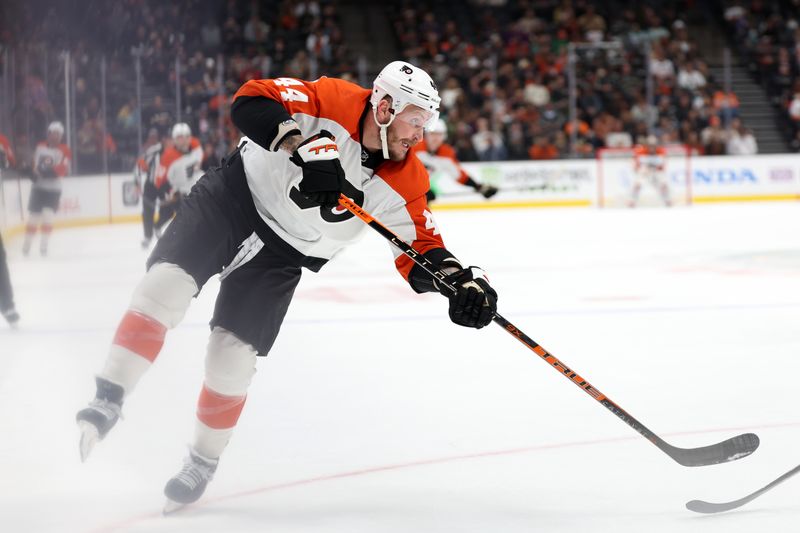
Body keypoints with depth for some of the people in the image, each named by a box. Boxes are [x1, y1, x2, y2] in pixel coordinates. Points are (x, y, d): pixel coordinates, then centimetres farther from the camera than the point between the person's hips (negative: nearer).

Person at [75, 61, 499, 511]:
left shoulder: (404, 182, -10)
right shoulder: (334, 101, -20)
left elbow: (421, 247, -6)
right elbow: (251, 101, -28)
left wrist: (463, 280, -25)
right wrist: (304, 145, -42)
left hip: (282, 253, 2)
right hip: (235, 192, -2)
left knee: (233, 355, -5)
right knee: (170, 280, -22)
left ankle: (205, 460, 16)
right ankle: (108, 401, -13)